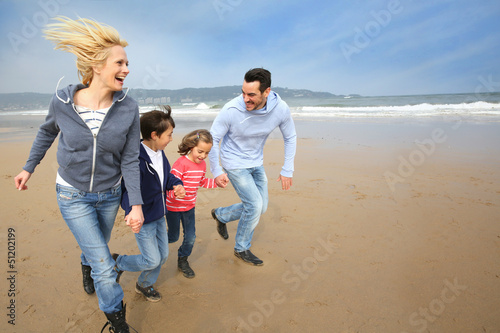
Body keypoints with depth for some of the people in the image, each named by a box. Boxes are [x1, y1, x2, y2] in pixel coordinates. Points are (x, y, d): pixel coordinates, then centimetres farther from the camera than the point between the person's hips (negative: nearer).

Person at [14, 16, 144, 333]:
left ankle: (87, 268, 66)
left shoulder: (128, 108, -19)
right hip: (73, 195, -2)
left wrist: (137, 204, -17)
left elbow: (130, 160, -13)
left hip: (109, 194, 2)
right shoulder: (63, 101, -19)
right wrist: (29, 167, 12)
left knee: (97, 245, 27)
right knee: (104, 264, -1)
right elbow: (48, 131, 4)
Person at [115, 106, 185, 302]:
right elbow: (127, 190, -21)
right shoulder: (136, 160, -27)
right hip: (143, 219, -8)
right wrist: (132, 210, -30)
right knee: (152, 260, 2)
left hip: (159, 215, 8)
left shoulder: (160, 155, -2)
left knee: (163, 255, 17)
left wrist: (177, 185, -5)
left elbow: (167, 176, 11)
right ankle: (118, 263, 30)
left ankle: (144, 285, 42)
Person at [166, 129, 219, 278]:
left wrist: (217, 181, 2)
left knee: (190, 237, 8)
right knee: (173, 237, 11)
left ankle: (182, 261, 31)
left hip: (189, 206, 6)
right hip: (174, 206, -5)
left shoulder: (202, 165, -2)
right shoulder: (181, 163, -25)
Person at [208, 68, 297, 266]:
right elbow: (213, 139, -14)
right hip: (234, 163, -5)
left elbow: (290, 138, -2)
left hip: (256, 162, 5)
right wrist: (216, 171, -12)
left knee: (260, 207, 11)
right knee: (255, 205, -10)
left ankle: (220, 215, 33)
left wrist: (287, 170, -3)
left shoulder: (281, 109, -19)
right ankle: (241, 249, 15)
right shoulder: (231, 110, -28)